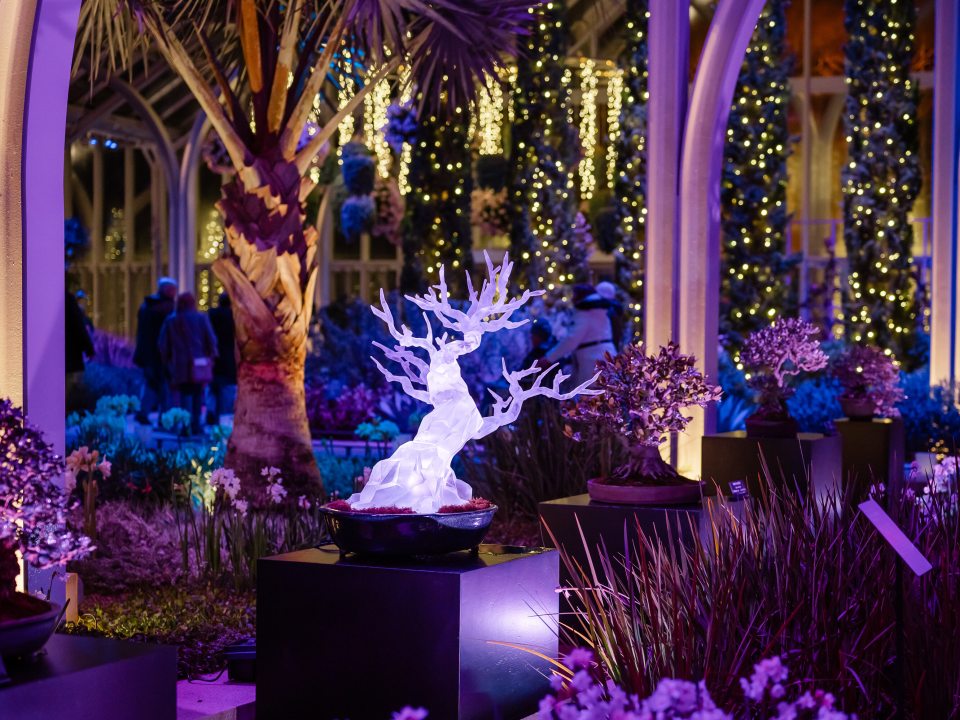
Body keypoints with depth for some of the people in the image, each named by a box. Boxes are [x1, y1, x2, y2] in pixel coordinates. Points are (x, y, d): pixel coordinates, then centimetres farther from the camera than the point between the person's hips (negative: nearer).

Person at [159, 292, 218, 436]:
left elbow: (163, 344, 5)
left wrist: (167, 362, 16)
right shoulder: (201, 318, 0)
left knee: (184, 394, 5)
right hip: (199, 363, -1)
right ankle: (196, 425, 6)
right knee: (197, 394, 9)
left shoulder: (170, 321, 6)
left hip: (180, 365, 1)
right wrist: (211, 357, 6)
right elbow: (211, 340, -4)